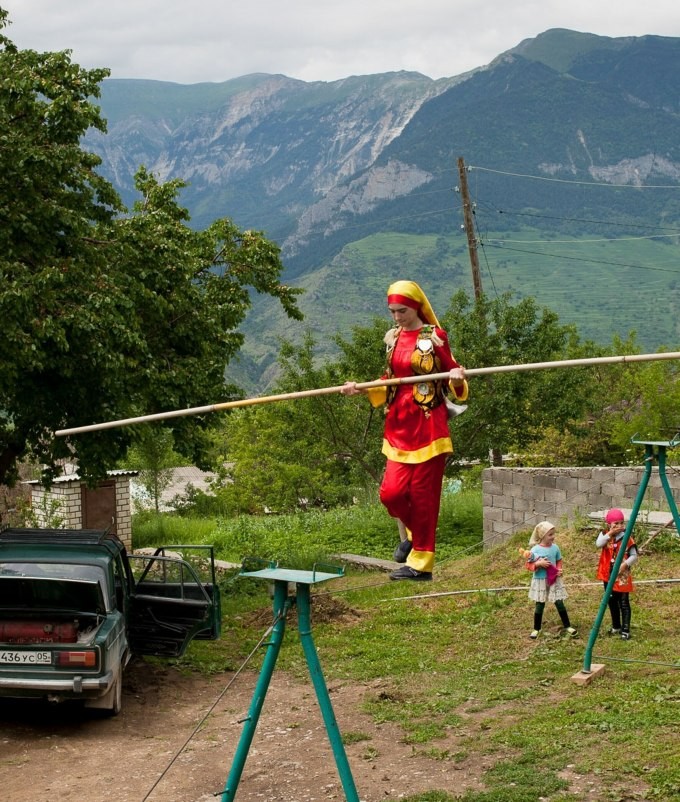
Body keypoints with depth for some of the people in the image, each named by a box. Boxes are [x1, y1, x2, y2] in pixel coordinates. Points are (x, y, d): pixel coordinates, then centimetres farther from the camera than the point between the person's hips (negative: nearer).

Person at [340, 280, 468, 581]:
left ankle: (421, 562, 8)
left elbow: (453, 382, 1)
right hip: (399, 424, 5)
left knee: (422, 492, -2)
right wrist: (361, 389, 8)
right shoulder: (393, 338, 12)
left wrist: (457, 379, -22)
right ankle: (413, 533, 26)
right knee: (391, 491, -4)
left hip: (428, 425, -5)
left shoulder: (434, 336, -3)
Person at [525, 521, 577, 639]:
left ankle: (567, 626, 19)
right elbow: (529, 565, -9)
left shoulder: (555, 548, -2)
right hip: (540, 581, -2)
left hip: (554, 580, 2)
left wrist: (559, 569, -7)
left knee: (560, 604, 5)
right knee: (539, 606, 8)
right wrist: (538, 564, -25)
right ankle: (536, 629, 21)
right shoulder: (535, 549, -13)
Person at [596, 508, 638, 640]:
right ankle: (616, 626, 30)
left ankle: (625, 630, -1)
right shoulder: (604, 535, -1)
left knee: (624, 603, -4)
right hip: (608, 575, 4)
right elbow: (598, 544, -21)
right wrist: (610, 533, -25)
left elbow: (634, 556, -6)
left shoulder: (626, 538, -7)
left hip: (622, 576, -4)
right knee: (612, 602, 15)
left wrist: (626, 564, -23)